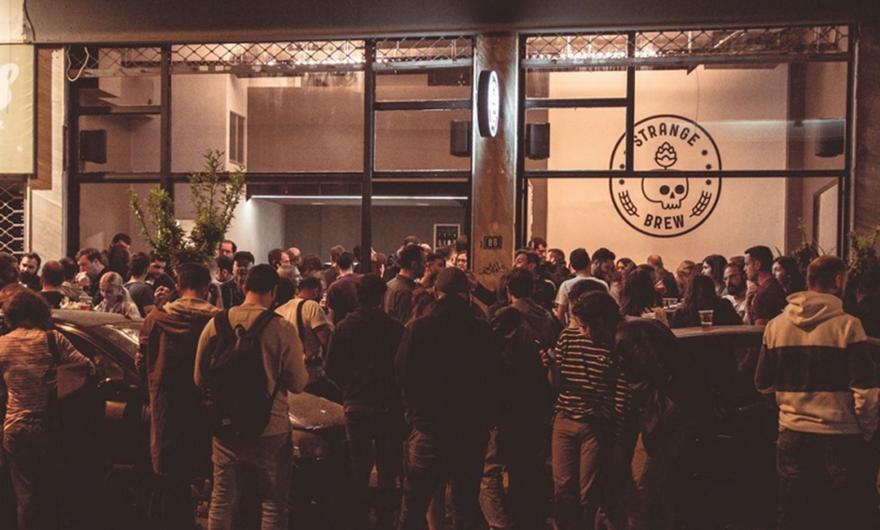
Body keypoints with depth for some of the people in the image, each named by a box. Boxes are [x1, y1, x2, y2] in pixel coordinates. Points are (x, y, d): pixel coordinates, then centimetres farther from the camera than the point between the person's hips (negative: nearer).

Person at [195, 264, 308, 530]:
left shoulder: (216, 323, -4)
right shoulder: (281, 329, -15)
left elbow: (199, 378, 5)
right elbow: (298, 383, -9)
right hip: (270, 429, -3)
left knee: (222, 500, 16)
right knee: (273, 503, 10)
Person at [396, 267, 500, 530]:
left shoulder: (417, 328, -10)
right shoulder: (482, 330, -8)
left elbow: (402, 375, -4)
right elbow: (492, 379, 0)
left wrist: (414, 413, 9)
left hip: (428, 428, -1)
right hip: (472, 430, 1)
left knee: (413, 507, 11)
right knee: (466, 506, 14)